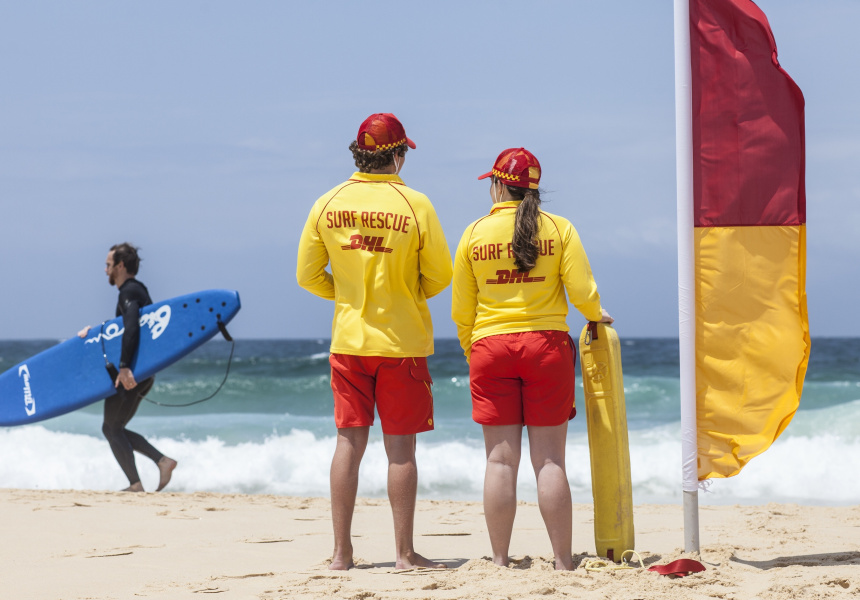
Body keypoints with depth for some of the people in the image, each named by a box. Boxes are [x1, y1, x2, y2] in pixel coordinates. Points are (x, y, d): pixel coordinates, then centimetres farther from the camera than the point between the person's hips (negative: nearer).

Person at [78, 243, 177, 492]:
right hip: (143, 374, 10)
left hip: (130, 374, -10)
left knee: (113, 428, -3)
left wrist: (124, 367, -35)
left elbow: (131, 328, -28)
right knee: (112, 428, 14)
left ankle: (134, 483, -7)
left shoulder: (129, 292, -13)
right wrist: (95, 331, 26)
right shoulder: (138, 290, 18)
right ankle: (162, 460, 4)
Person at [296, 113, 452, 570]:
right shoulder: (415, 205, -10)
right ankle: (404, 552, 6)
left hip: (348, 339, 3)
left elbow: (308, 276, 4)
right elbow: (439, 275, -4)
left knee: (349, 442, 7)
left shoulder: (328, 204, -1)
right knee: (400, 447, 2)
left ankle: (342, 551, 8)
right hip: (402, 340, -3)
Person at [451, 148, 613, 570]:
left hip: (491, 346, 0)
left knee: (501, 459, 1)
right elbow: (583, 293, -5)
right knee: (550, 458, 1)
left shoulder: (475, 233, 3)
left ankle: (500, 561, 2)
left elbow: (461, 311, 5)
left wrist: (471, 354, 20)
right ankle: (563, 561, 0)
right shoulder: (559, 229, 1)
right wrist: (597, 315, 17)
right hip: (546, 345, 0)